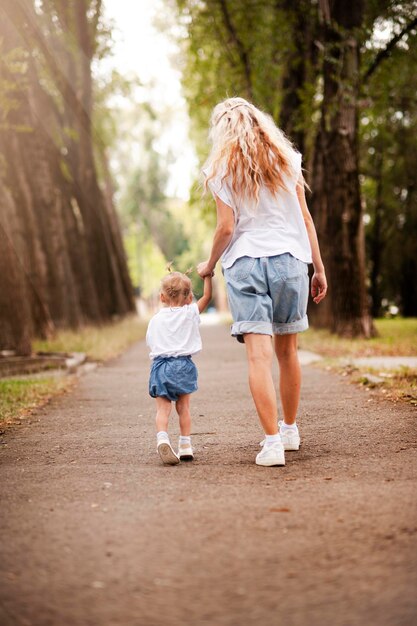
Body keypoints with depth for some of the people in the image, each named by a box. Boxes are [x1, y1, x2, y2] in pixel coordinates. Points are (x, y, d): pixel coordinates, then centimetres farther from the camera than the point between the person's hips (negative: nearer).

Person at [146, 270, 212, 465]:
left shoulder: (155, 320, 7)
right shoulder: (190, 312, 1)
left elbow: (151, 345, 10)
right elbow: (207, 296, 6)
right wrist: (207, 275, 14)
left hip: (160, 365, 0)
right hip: (183, 364, 0)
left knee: (162, 408, -3)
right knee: (183, 407, 12)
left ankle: (162, 439, -26)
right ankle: (185, 446, 15)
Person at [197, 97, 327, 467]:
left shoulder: (221, 169, 1)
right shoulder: (286, 159, 9)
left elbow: (226, 228, -4)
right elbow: (305, 217, 7)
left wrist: (209, 265, 12)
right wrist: (319, 268, 10)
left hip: (244, 262, -3)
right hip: (289, 258, 3)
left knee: (259, 355, -7)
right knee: (287, 350, 14)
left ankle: (273, 441, -13)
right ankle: (290, 430, 28)